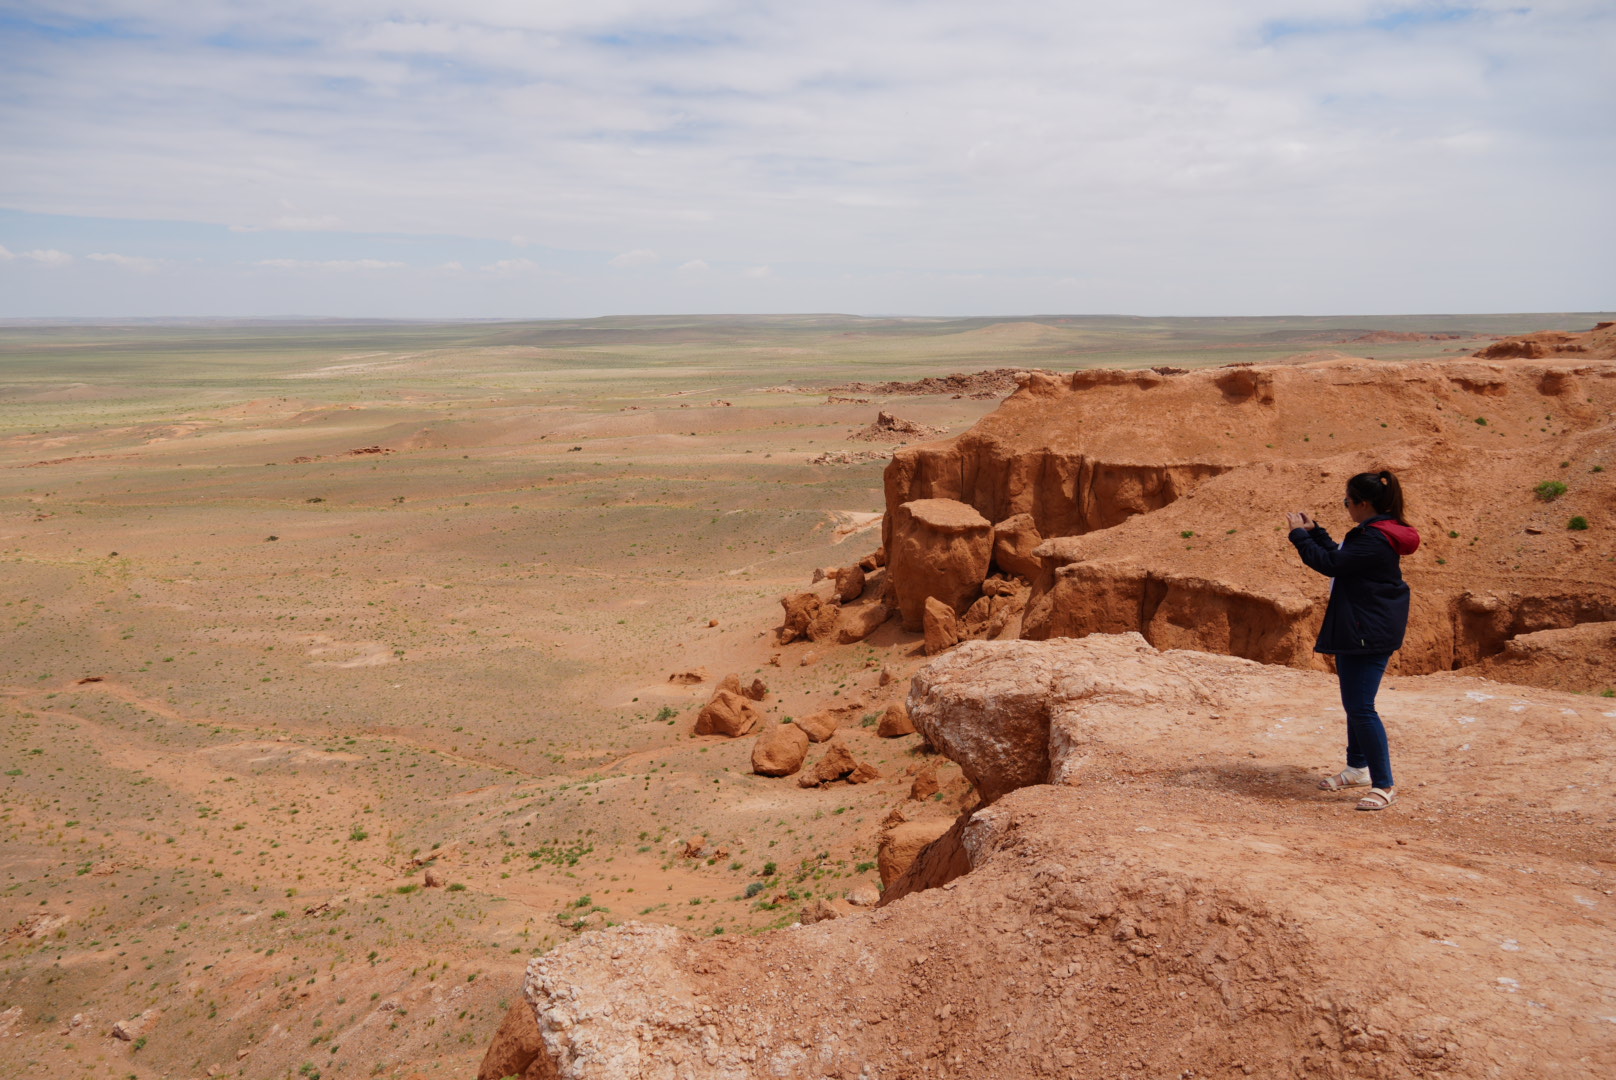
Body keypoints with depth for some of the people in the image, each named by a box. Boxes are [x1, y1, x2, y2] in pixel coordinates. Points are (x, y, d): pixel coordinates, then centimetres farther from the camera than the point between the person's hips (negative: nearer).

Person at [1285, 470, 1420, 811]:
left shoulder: (1373, 539, -22)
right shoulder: (1379, 533, 11)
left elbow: (1331, 564, -21)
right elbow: (1340, 558, 18)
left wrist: (1299, 535, -11)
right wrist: (1314, 531, 16)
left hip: (1368, 633, -11)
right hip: (1361, 629, 11)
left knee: (1361, 707, -10)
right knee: (1354, 703, 21)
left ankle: (1384, 785, -3)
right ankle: (1358, 768, 35)